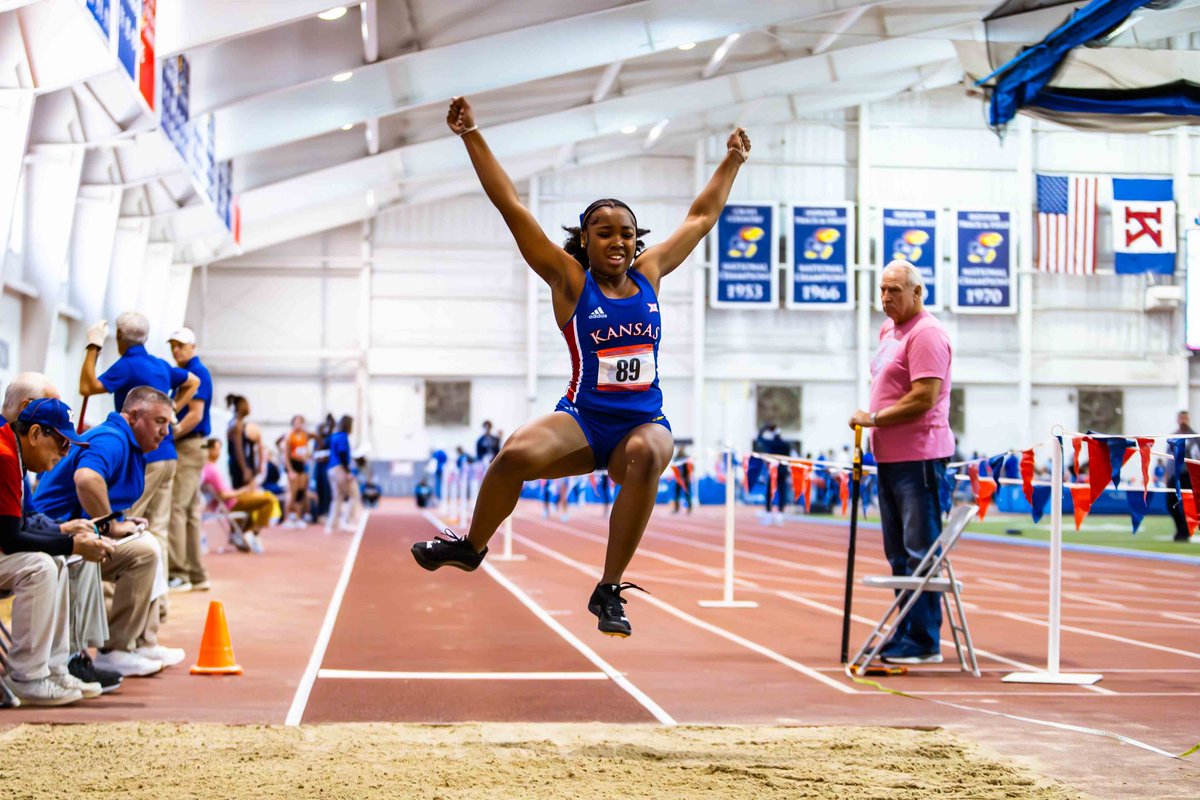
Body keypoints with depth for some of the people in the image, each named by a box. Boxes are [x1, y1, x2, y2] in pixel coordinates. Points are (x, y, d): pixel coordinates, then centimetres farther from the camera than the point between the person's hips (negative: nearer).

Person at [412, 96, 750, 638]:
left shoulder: (648, 274, 9)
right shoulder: (570, 281, 0)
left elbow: (702, 216, 23)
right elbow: (512, 209, -5)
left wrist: (732, 161, 30)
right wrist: (471, 137, -8)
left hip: (645, 421, 2)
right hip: (583, 420, -2)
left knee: (646, 455, -35)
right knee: (516, 454, -31)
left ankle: (609, 590, -24)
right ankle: (472, 545, 2)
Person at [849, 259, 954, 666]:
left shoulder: (926, 334, -13)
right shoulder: (888, 330, 16)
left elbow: (924, 397, -21)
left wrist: (874, 418, -15)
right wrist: (873, 421, 16)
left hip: (918, 457, -10)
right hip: (889, 457, 10)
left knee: (920, 552, -7)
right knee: (899, 553, 15)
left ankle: (924, 643, -5)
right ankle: (906, 634, 23)